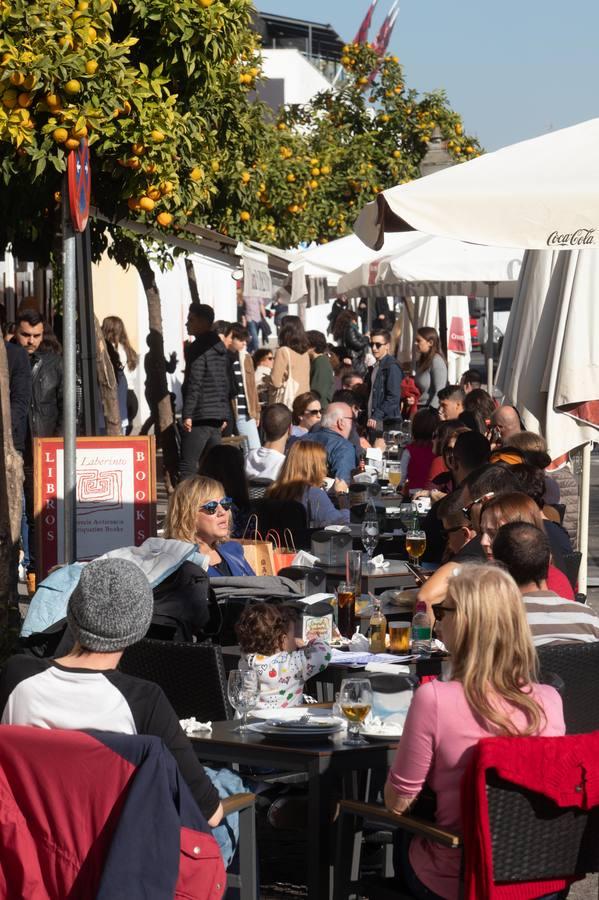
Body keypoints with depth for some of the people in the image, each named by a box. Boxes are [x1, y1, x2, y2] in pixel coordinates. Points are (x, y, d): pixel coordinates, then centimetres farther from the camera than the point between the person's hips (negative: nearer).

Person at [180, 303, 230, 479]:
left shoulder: (197, 349, -10)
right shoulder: (219, 347, 17)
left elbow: (194, 384, -17)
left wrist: (187, 415, -18)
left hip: (200, 417, -9)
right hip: (217, 416, 9)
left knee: (187, 466, -11)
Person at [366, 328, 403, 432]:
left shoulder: (392, 366, -8)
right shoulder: (376, 366, 18)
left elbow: (393, 397, -15)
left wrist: (376, 417, -17)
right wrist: (370, 417, 12)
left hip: (386, 422, -8)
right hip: (374, 421, 8)